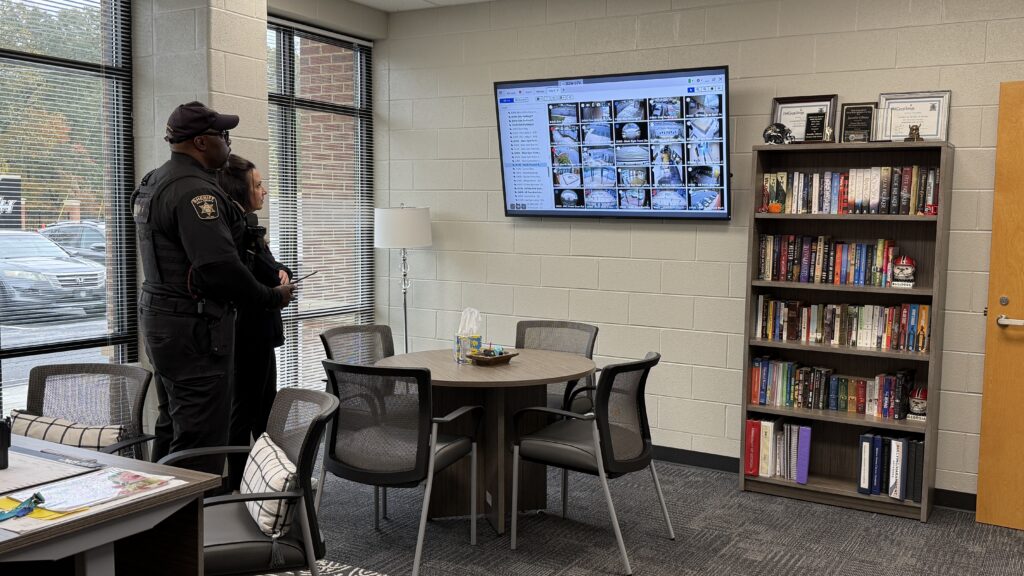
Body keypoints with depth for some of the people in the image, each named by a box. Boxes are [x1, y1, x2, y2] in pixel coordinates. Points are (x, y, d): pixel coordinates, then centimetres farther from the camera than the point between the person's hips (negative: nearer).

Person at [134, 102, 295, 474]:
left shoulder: (154, 182, 14)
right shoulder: (193, 190, -19)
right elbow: (220, 268, -26)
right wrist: (274, 297, -12)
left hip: (160, 318, 11)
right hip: (194, 328, -11)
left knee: (172, 429, 19)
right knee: (200, 440, -5)